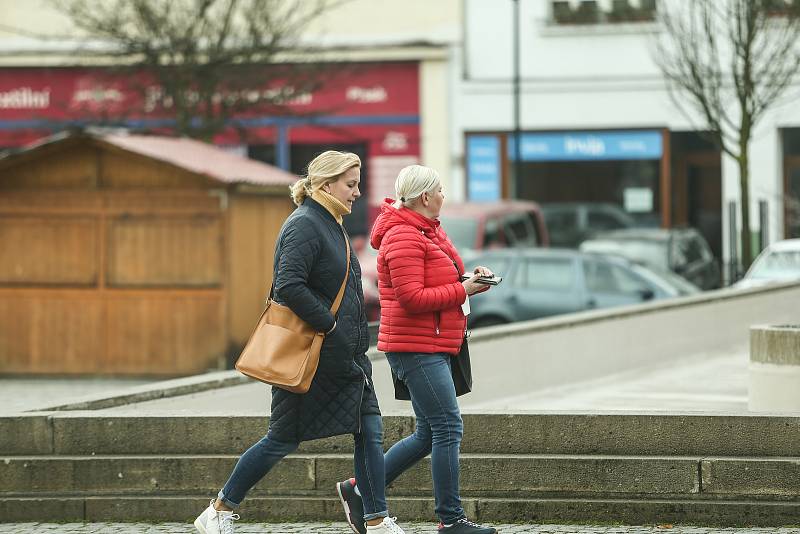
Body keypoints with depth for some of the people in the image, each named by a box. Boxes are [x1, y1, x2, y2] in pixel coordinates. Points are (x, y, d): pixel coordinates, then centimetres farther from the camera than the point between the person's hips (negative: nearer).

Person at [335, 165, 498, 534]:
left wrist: (471, 278, 6)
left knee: (429, 434, 12)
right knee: (448, 429, -10)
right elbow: (411, 298, -22)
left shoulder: (431, 232, 17)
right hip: (416, 348, -11)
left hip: (434, 348, 11)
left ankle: (359, 490, 18)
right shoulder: (404, 237, -15)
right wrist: (463, 290, -17)